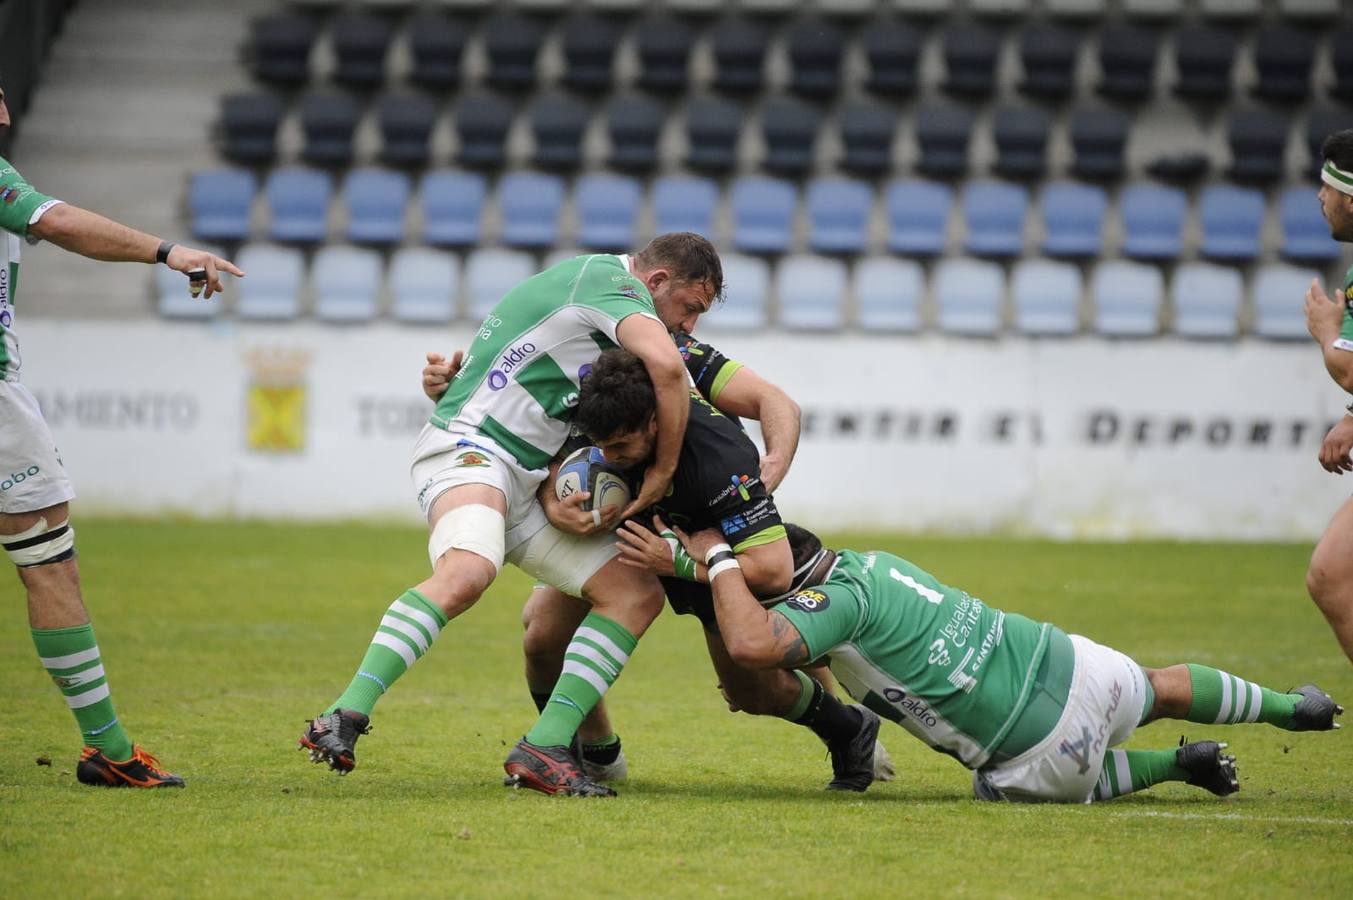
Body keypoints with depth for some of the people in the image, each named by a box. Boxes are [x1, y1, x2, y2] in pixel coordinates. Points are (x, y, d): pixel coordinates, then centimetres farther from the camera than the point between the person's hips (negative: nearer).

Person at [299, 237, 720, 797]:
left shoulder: (592, 279, 21)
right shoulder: (615, 283, -9)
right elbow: (665, 365, -26)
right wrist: (664, 468, -16)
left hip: (529, 482, 10)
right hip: (470, 448, -10)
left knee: (638, 594, -1)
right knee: (465, 572, -39)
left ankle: (545, 746, -10)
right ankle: (345, 717, -40)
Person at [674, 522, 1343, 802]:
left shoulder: (835, 601, -19)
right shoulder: (870, 561, 6)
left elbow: (752, 644, -35)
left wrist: (718, 559, -21)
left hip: (1042, 751, -7)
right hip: (1071, 661, 7)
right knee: (1162, 689, 38)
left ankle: (1175, 765, 20)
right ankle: (1291, 706, 51)